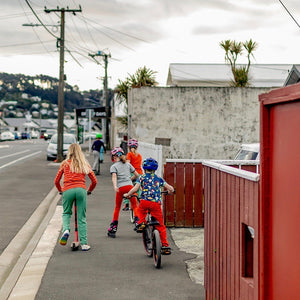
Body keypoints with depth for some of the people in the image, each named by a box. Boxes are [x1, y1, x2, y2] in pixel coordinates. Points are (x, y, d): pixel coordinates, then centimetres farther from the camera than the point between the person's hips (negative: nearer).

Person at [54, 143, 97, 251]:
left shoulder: (65, 164, 15)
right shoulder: (85, 164, 17)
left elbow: (56, 181, 16)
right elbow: (94, 181, 16)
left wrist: (60, 190, 34)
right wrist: (89, 191, 33)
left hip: (67, 190, 0)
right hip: (81, 190, 0)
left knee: (66, 213, 21)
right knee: (82, 218, 7)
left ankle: (66, 230, -8)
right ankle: (84, 243, 5)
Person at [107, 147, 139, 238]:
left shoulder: (113, 166, 7)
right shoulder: (128, 164, 17)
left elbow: (114, 177, -11)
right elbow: (136, 175, 20)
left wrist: (115, 186, -25)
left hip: (120, 188, -1)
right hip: (129, 186, 1)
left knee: (117, 208, 10)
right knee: (134, 205, 8)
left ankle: (113, 228, 11)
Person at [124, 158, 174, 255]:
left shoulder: (142, 177, 9)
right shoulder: (159, 178, 15)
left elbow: (134, 189, -4)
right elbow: (171, 188, 13)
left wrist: (127, 195, 13)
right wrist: (169, 191, 36)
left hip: (145, 201, -1)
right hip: (156, 203, 1)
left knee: (140, 211, 36)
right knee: (160, 225, 9)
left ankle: (140, 223, 9)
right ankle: (165, 246, 7)